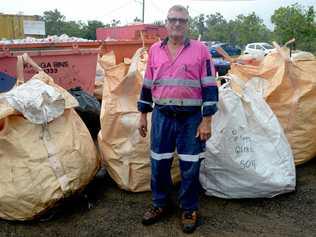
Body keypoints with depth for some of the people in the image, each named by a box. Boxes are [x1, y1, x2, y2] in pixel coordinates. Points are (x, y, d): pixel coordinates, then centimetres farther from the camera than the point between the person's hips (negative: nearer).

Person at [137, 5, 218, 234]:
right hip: (161, 116, 3)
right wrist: (143, 115, 12)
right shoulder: (155, 50, 8)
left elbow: (209, 87, -5)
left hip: (191, 118, -3)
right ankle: (160, 204, 31)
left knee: (190, 167, 5)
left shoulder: (200, 49, -3)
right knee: (159, 163, 11)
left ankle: (189, 210, 25)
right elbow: (148, 84, 13)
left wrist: (207, 120, -10)